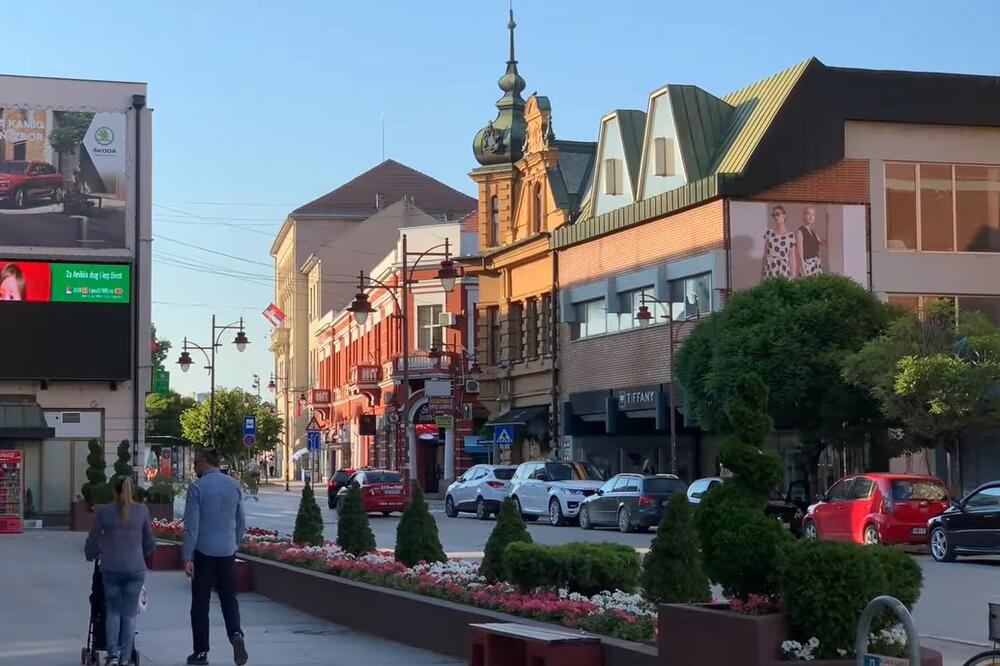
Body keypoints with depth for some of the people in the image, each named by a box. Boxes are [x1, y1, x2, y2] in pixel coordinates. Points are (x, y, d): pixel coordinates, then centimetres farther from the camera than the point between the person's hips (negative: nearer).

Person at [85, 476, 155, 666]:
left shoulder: (105, 513, 0)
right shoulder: (142, 511, 1)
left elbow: (92, 540, 9)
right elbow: (149, 540, 8)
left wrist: (91, 556, 29)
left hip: (111, 568, 0)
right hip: (135, 568, 0)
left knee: (113, 612, 11)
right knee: (130, 614, 7)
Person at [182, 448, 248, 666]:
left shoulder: (197, 488, -10)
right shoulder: (234, 485, 5)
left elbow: (191, 525, -11)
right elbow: (241, 523, 10)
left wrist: (187, 557, -8)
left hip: (204, 552, -4)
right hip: (227, 551, 4)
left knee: (200, 603, 6)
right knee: (229, 598, 13)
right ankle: (235, 633, -12)